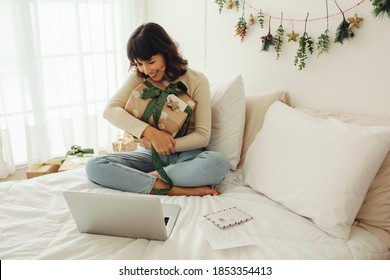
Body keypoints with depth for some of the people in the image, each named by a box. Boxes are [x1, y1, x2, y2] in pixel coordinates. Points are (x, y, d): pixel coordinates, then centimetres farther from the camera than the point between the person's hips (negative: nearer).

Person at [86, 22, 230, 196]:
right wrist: (150, 132, -24)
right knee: (94, 166, -23)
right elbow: (110, 110, -12)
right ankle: (176, 190, -30)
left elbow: (203, 136, -7)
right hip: (150, 154, 3)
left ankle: (149, 177, -22)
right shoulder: (138, 77, 4)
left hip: (185, 154, -2)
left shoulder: (196, 80, -4)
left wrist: (170, 146, -21)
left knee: (219, 163, -35)